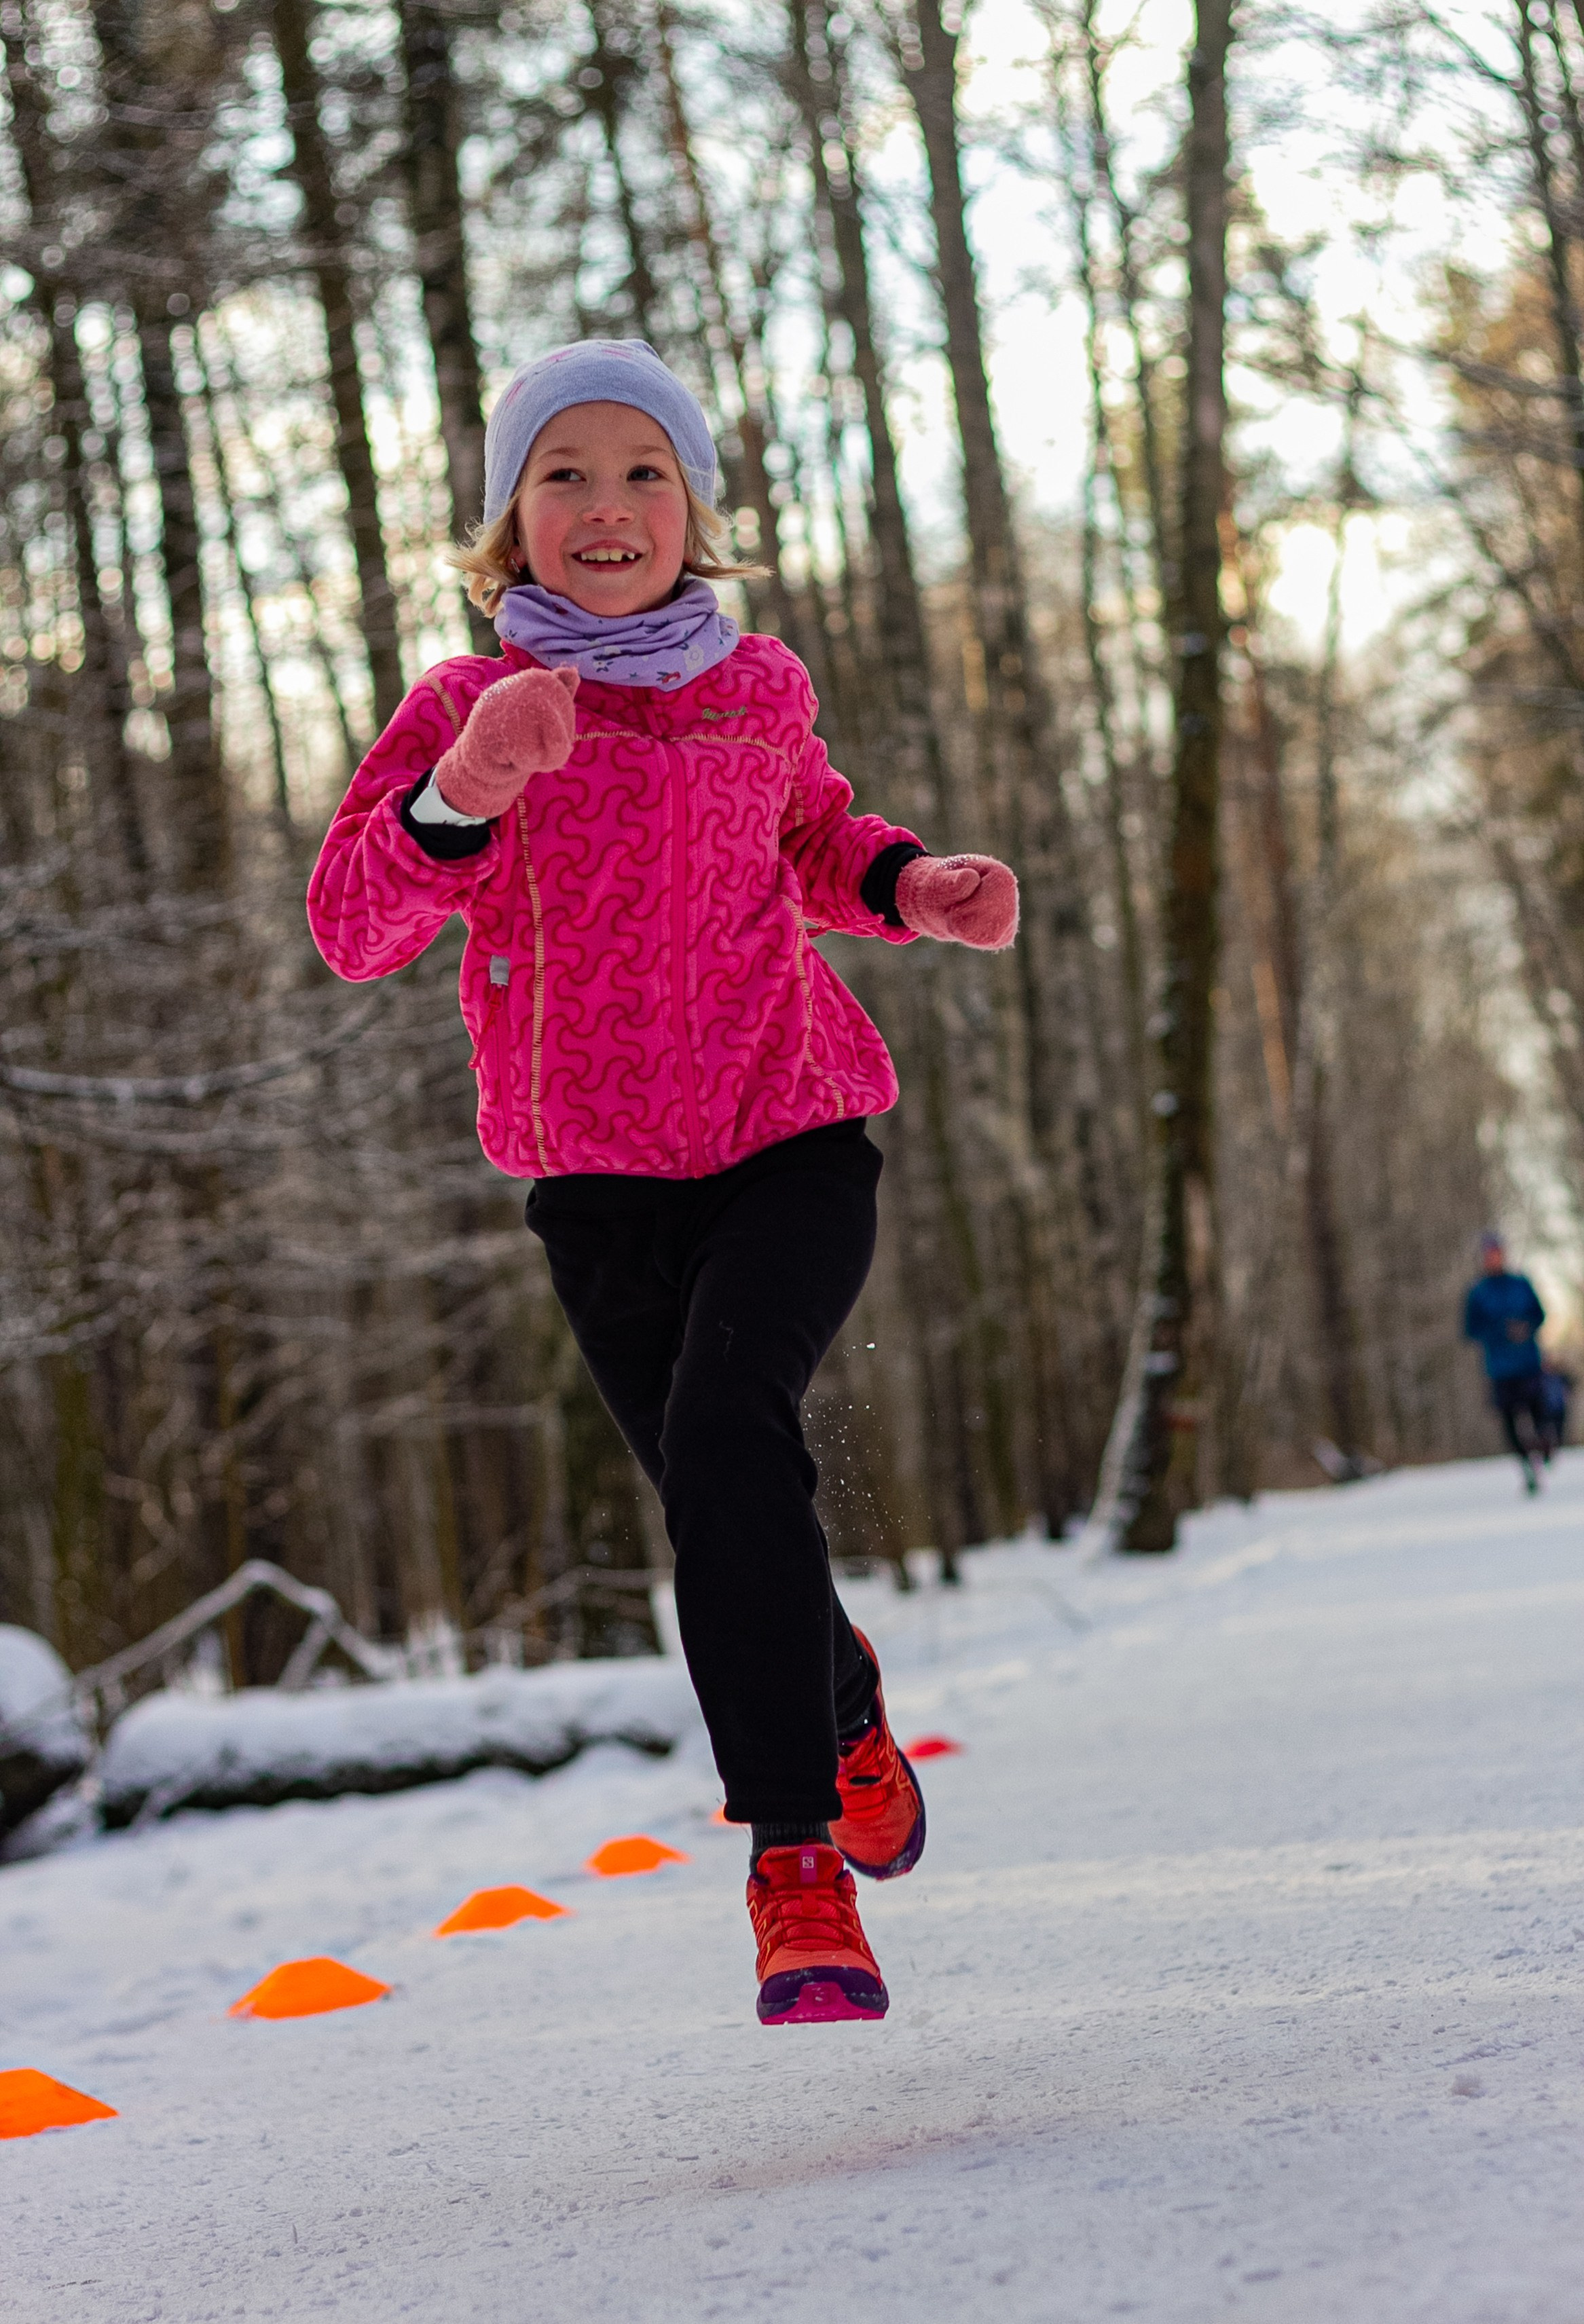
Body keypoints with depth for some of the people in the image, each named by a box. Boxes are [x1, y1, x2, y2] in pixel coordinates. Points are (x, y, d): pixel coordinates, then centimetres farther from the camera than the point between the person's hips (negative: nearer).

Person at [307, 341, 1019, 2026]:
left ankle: (794, 1853, -21)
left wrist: (910, 885, 4)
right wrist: (458, 798, -36)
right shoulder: (464, 710, -4)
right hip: (602, 1180, 1)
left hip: (792, 1140, -1)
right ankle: (841, 1704, 44)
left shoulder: (758, 689, 4)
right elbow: (352, 924, -17)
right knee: (724, 1507, 9)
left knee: (722, 1437, -26)